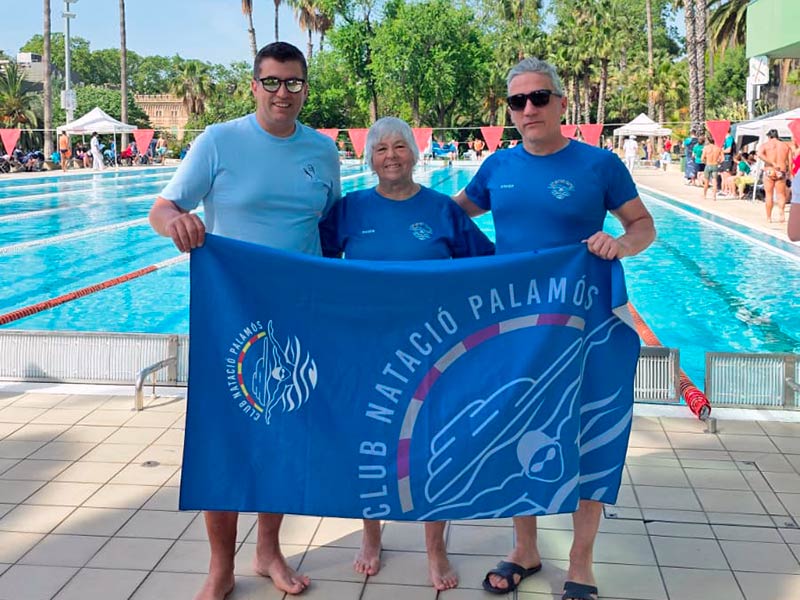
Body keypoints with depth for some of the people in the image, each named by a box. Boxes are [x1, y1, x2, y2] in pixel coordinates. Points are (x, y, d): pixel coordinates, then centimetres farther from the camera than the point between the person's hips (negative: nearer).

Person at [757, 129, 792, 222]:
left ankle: (769, 217, 11)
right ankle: (781, 209, -19)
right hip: (781, 172, 1)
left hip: (769, 172, -1)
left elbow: (760, 154, -19)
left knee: (769, 195, 7)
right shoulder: (786, 145, 10)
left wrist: (773, 163, -16)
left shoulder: (765, 145, 3)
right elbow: (790, 161, 0)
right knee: (781, 194, 10)